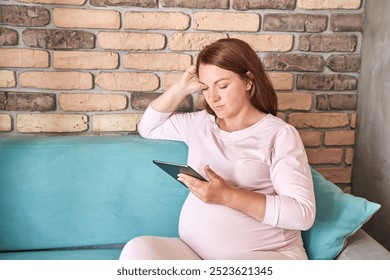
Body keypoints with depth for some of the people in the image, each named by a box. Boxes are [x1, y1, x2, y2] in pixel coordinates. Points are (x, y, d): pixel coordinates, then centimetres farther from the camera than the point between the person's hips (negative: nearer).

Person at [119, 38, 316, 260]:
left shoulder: (279, 134, -4)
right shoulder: (199, 123, 14)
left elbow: (303, 213, -13)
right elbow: (148, 128, 28)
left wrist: (227, 196, -22)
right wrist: (181, 89, 12)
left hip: (265, 255, -5)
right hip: (193, 250, 5)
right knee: (137, 250, -24)